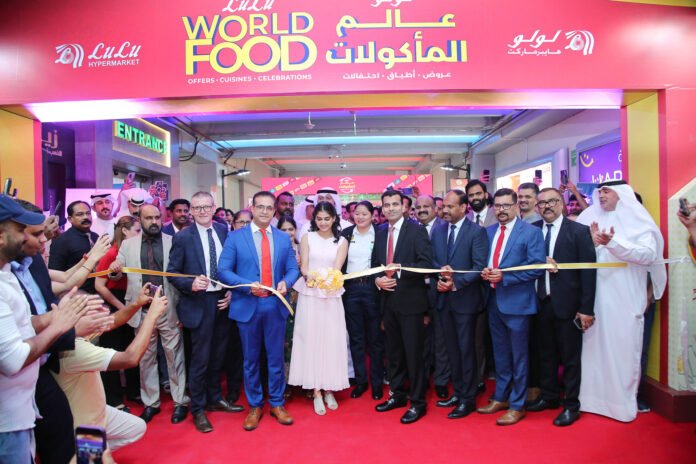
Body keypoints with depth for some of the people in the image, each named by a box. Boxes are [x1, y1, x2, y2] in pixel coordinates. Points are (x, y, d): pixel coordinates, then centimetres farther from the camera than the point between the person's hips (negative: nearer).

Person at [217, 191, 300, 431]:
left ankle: (277, 403, 27)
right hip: (247, 306, -1)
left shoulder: (284, 238, 6)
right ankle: (254, 406, 28)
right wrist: (248, 285, -20)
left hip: (275, 305, 2)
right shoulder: (235, 237, -1)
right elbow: (224, 271, -6)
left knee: (276, 358, 11)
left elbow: (293, 269, 6)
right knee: (251, 360, 12)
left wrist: (285, 282, -16)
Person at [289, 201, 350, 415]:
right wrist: (309, 276, -24)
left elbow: (337, 267, -7)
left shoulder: (341, 241, 5)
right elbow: (303, 265, -2)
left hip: (331, 296, 0)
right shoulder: (307, 238, 5)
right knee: (311, 339, 1)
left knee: (331, 340, 2)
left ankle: (328, 389, 17)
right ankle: (316, 391, 9)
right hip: (309, 295, 0)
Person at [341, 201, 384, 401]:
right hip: (350, 289, 3)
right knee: (356, 338, 11)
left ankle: (377, 382, 20)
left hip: (372, 288, -2)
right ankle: (360, 381, 24)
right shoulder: (346, 234, 6)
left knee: (375, 338, 6)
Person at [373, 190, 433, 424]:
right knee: (393, 352, 16)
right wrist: (377, 280, -3)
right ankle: (397, 394, 31)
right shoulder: (380, 234, 12)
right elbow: (375, 264, 16)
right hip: (388, 301, 6)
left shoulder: (416, 231, -7)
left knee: (413, 353, 1)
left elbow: (426, 264, -14)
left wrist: (401, 269, -24)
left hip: (410, 301, -6)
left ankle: (417, 402, 15)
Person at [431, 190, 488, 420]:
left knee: (466, 349, 4)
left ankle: (468, 399, 17)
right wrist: (437, 282, -10)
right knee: (452, 349, 14)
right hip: (442, 298, 5)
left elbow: (480, 266, -13)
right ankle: (457, 392, 29)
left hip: (465, 299, -5)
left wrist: (456, 283, -20)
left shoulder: (477, 231, -7)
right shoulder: (438, 231, 9)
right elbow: (431, 262, 8)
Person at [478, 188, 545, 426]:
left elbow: (537, 268, -14)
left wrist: (504, 276, -21)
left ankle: (517, 405, 21)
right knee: (500, 353, 18)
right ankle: (500, 397, 33)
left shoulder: (531, 232, -8)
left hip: (517, 302, -5)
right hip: (493, 300, 6)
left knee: (518, 356, 7)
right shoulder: (488, 232, 10)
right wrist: (485, 272, -8)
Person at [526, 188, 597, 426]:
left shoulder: (579, 231, -6)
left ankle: (571, 405, 22)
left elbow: (588, 271, -9)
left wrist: (587, 309, -12)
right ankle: (548, 396, 34)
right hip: (542, 301, 4)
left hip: (567, 303, -4)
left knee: (570, 357, 7)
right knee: (546, 353, 16)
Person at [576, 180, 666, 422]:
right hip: (594, 297, 3)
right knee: (594, 346, 7)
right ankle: (593, 397, 19)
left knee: (623, 350, 1)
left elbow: (649, 254, -10)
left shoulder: (637, 220, 2)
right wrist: (592, 242, -12)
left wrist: (613, 242, -20)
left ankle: (623, 401, 15)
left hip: (624, 299, -3)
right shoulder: (590, 220, 11)